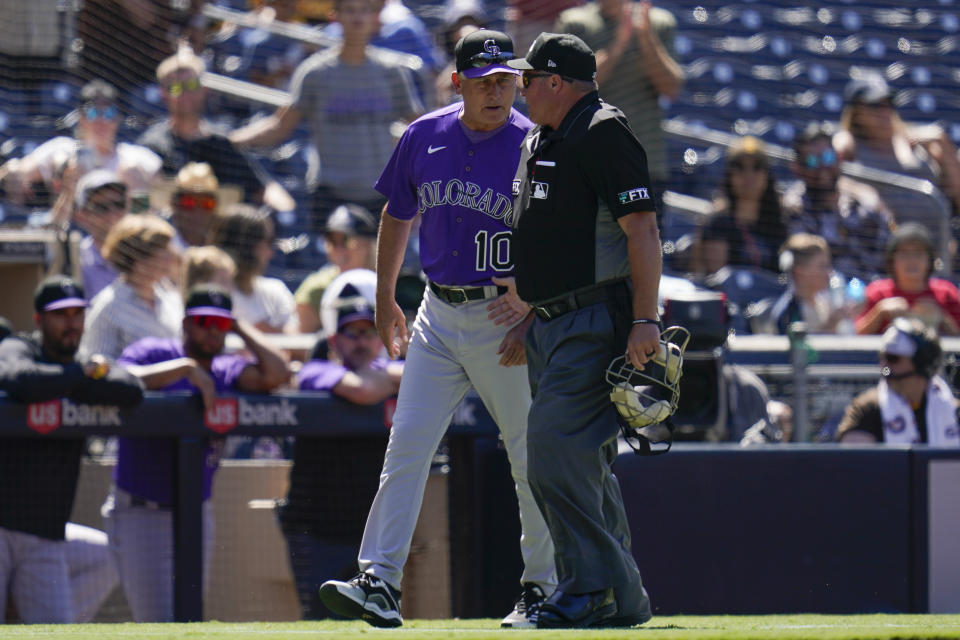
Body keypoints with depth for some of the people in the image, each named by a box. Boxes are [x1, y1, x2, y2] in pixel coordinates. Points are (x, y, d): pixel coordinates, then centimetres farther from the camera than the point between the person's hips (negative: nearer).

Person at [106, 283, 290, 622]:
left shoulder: (228, 371, 6)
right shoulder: (151, 353, -5)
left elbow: (275, 373, -13)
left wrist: (241, 327, -2)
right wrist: (186, 369, -26)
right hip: (141, 514, -5)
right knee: (158, 625, -11)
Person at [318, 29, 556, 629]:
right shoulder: (424, 137, 3)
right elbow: (398, 216, 18)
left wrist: (532, 324, -15)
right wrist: (385, 299, 18)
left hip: (506, 320, -4)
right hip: (439, 315, 4)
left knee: (531, 459, 2)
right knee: (407, 444, -5)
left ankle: (541, 587, 14)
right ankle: (381, 582, -9)